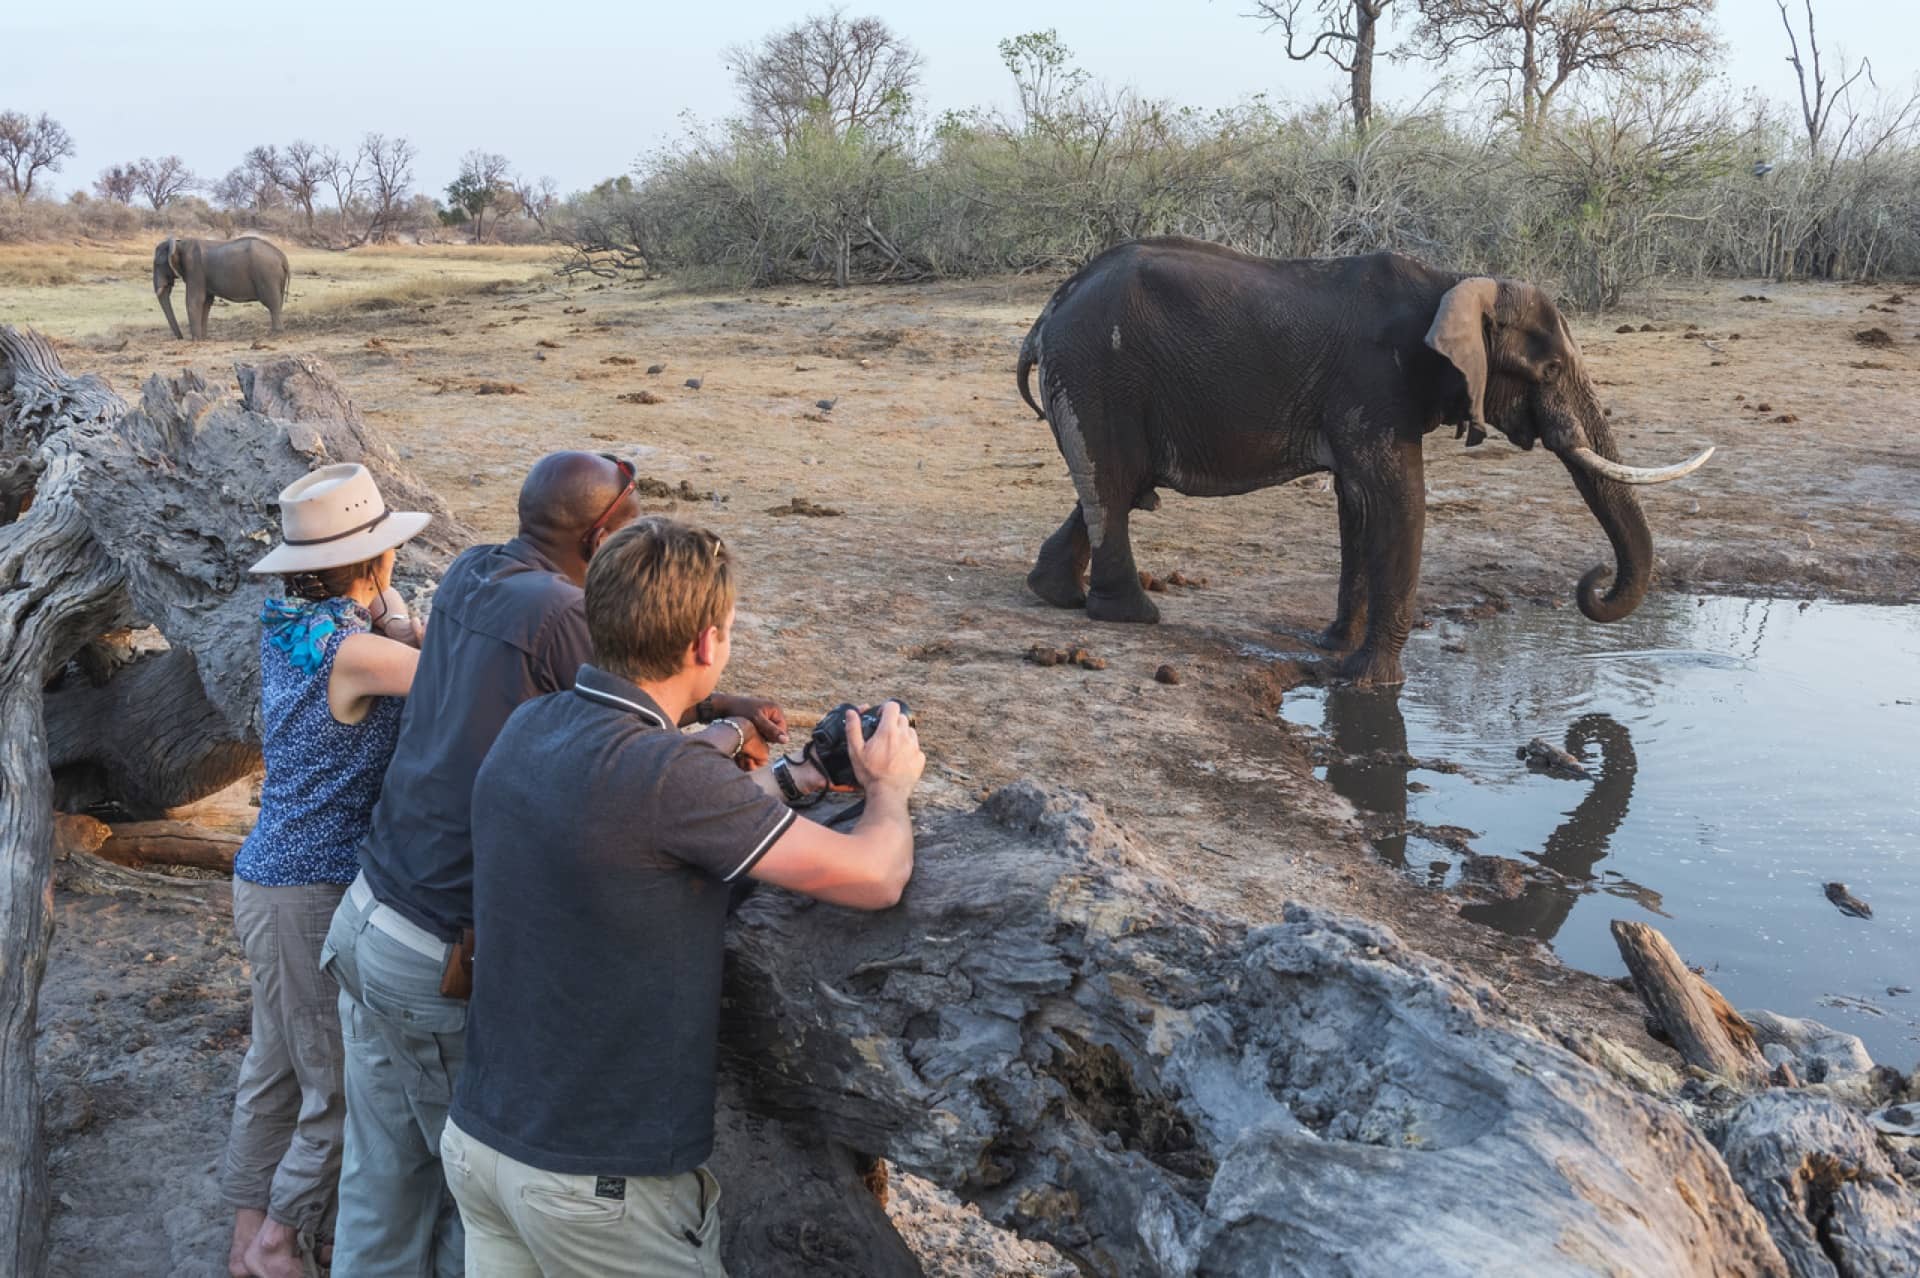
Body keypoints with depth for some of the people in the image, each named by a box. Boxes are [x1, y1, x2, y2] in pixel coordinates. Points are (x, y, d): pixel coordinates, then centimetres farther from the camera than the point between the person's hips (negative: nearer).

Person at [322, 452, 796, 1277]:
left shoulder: (468, 580, 4)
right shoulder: (560, 616, -19)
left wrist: (720, 703, 10)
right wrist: (728, 734, 9)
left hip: (364, 922, 7)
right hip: (444, 966, -7)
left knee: (382, 1183, 16)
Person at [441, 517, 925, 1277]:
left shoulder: (525, 730, -3)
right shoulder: (663, 775, -26)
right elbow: (875, 879, -18)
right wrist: (890, 787, 3)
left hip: (478, 1138, 7)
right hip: (600, 1185, -7)